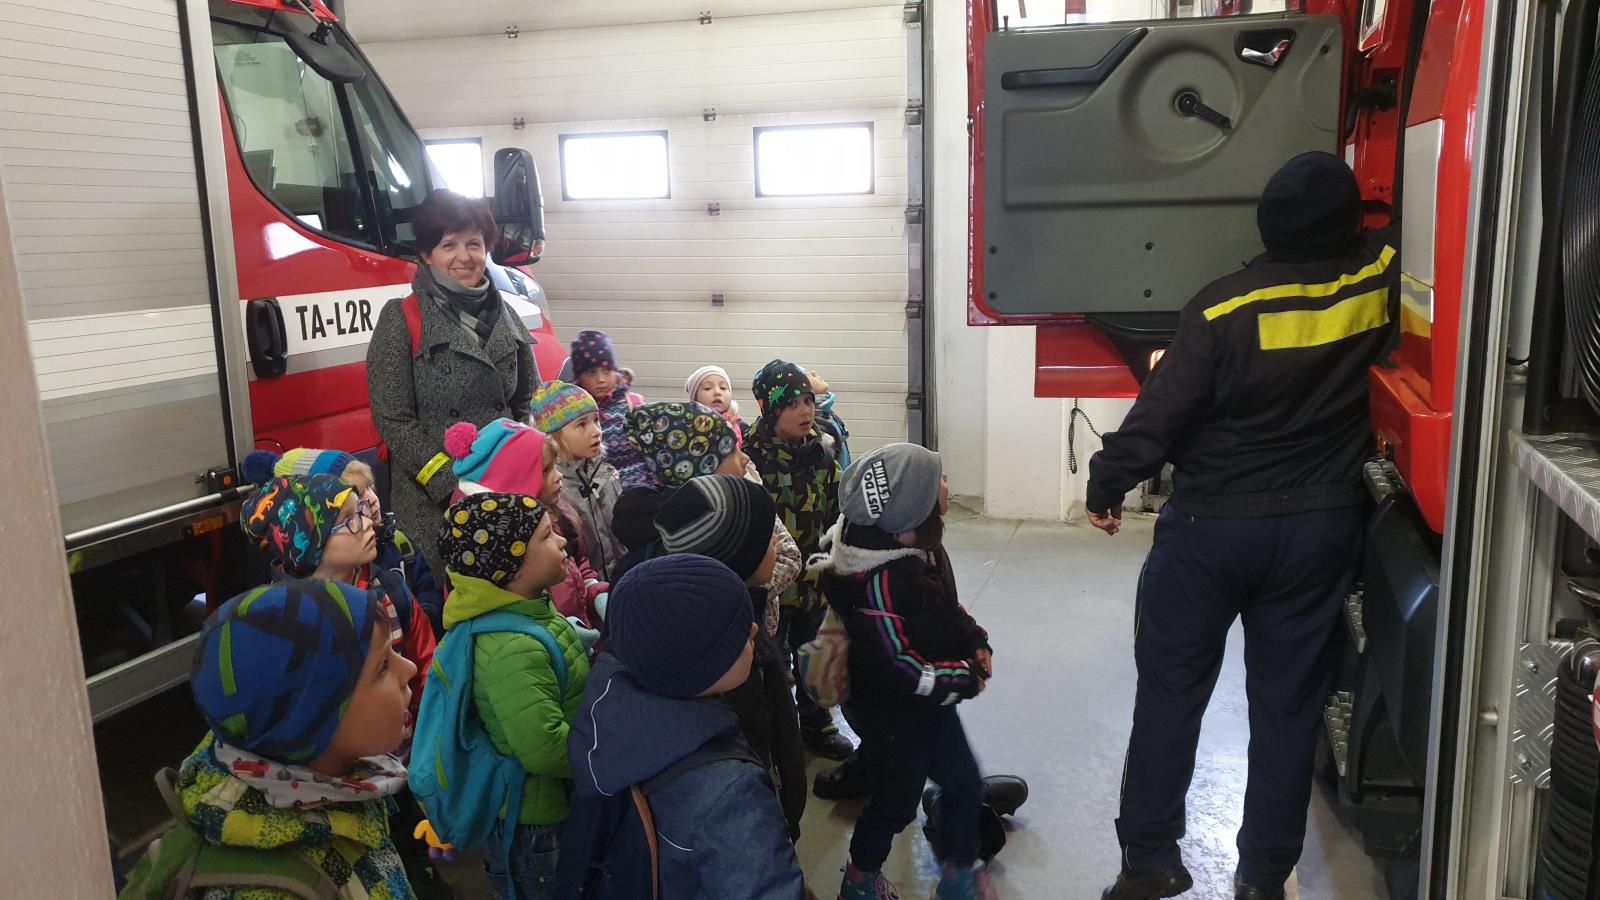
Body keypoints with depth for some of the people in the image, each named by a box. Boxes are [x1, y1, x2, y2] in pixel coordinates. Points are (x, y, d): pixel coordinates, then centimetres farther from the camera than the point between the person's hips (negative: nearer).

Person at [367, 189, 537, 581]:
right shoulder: (401, 320, -3)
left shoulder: (504, 316, 11)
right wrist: (452, 485, -14)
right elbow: (393, 420, -8)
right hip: (432, 501, -4)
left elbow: (528, 405, 16)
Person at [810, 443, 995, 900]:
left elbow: (945, 604, 11)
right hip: (893, 712, -7)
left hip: (929, 701, 8)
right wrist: (967, 679, -17)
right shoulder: (880, 579, -34)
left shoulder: (920, 542, -7)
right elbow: (902, 672, -30)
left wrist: (976, 642, -5)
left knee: (964, 780, 18)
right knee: (898, 800, 14)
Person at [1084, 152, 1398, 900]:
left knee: (1171, 687, 10)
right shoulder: (1377, 279, -6)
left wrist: (1106, 483, -2)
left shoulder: (1224, 306, -17)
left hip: (1211, 527, -3)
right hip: (1320, 528, 3)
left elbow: (1161, 411, -14)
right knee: (1288, 700, 12)